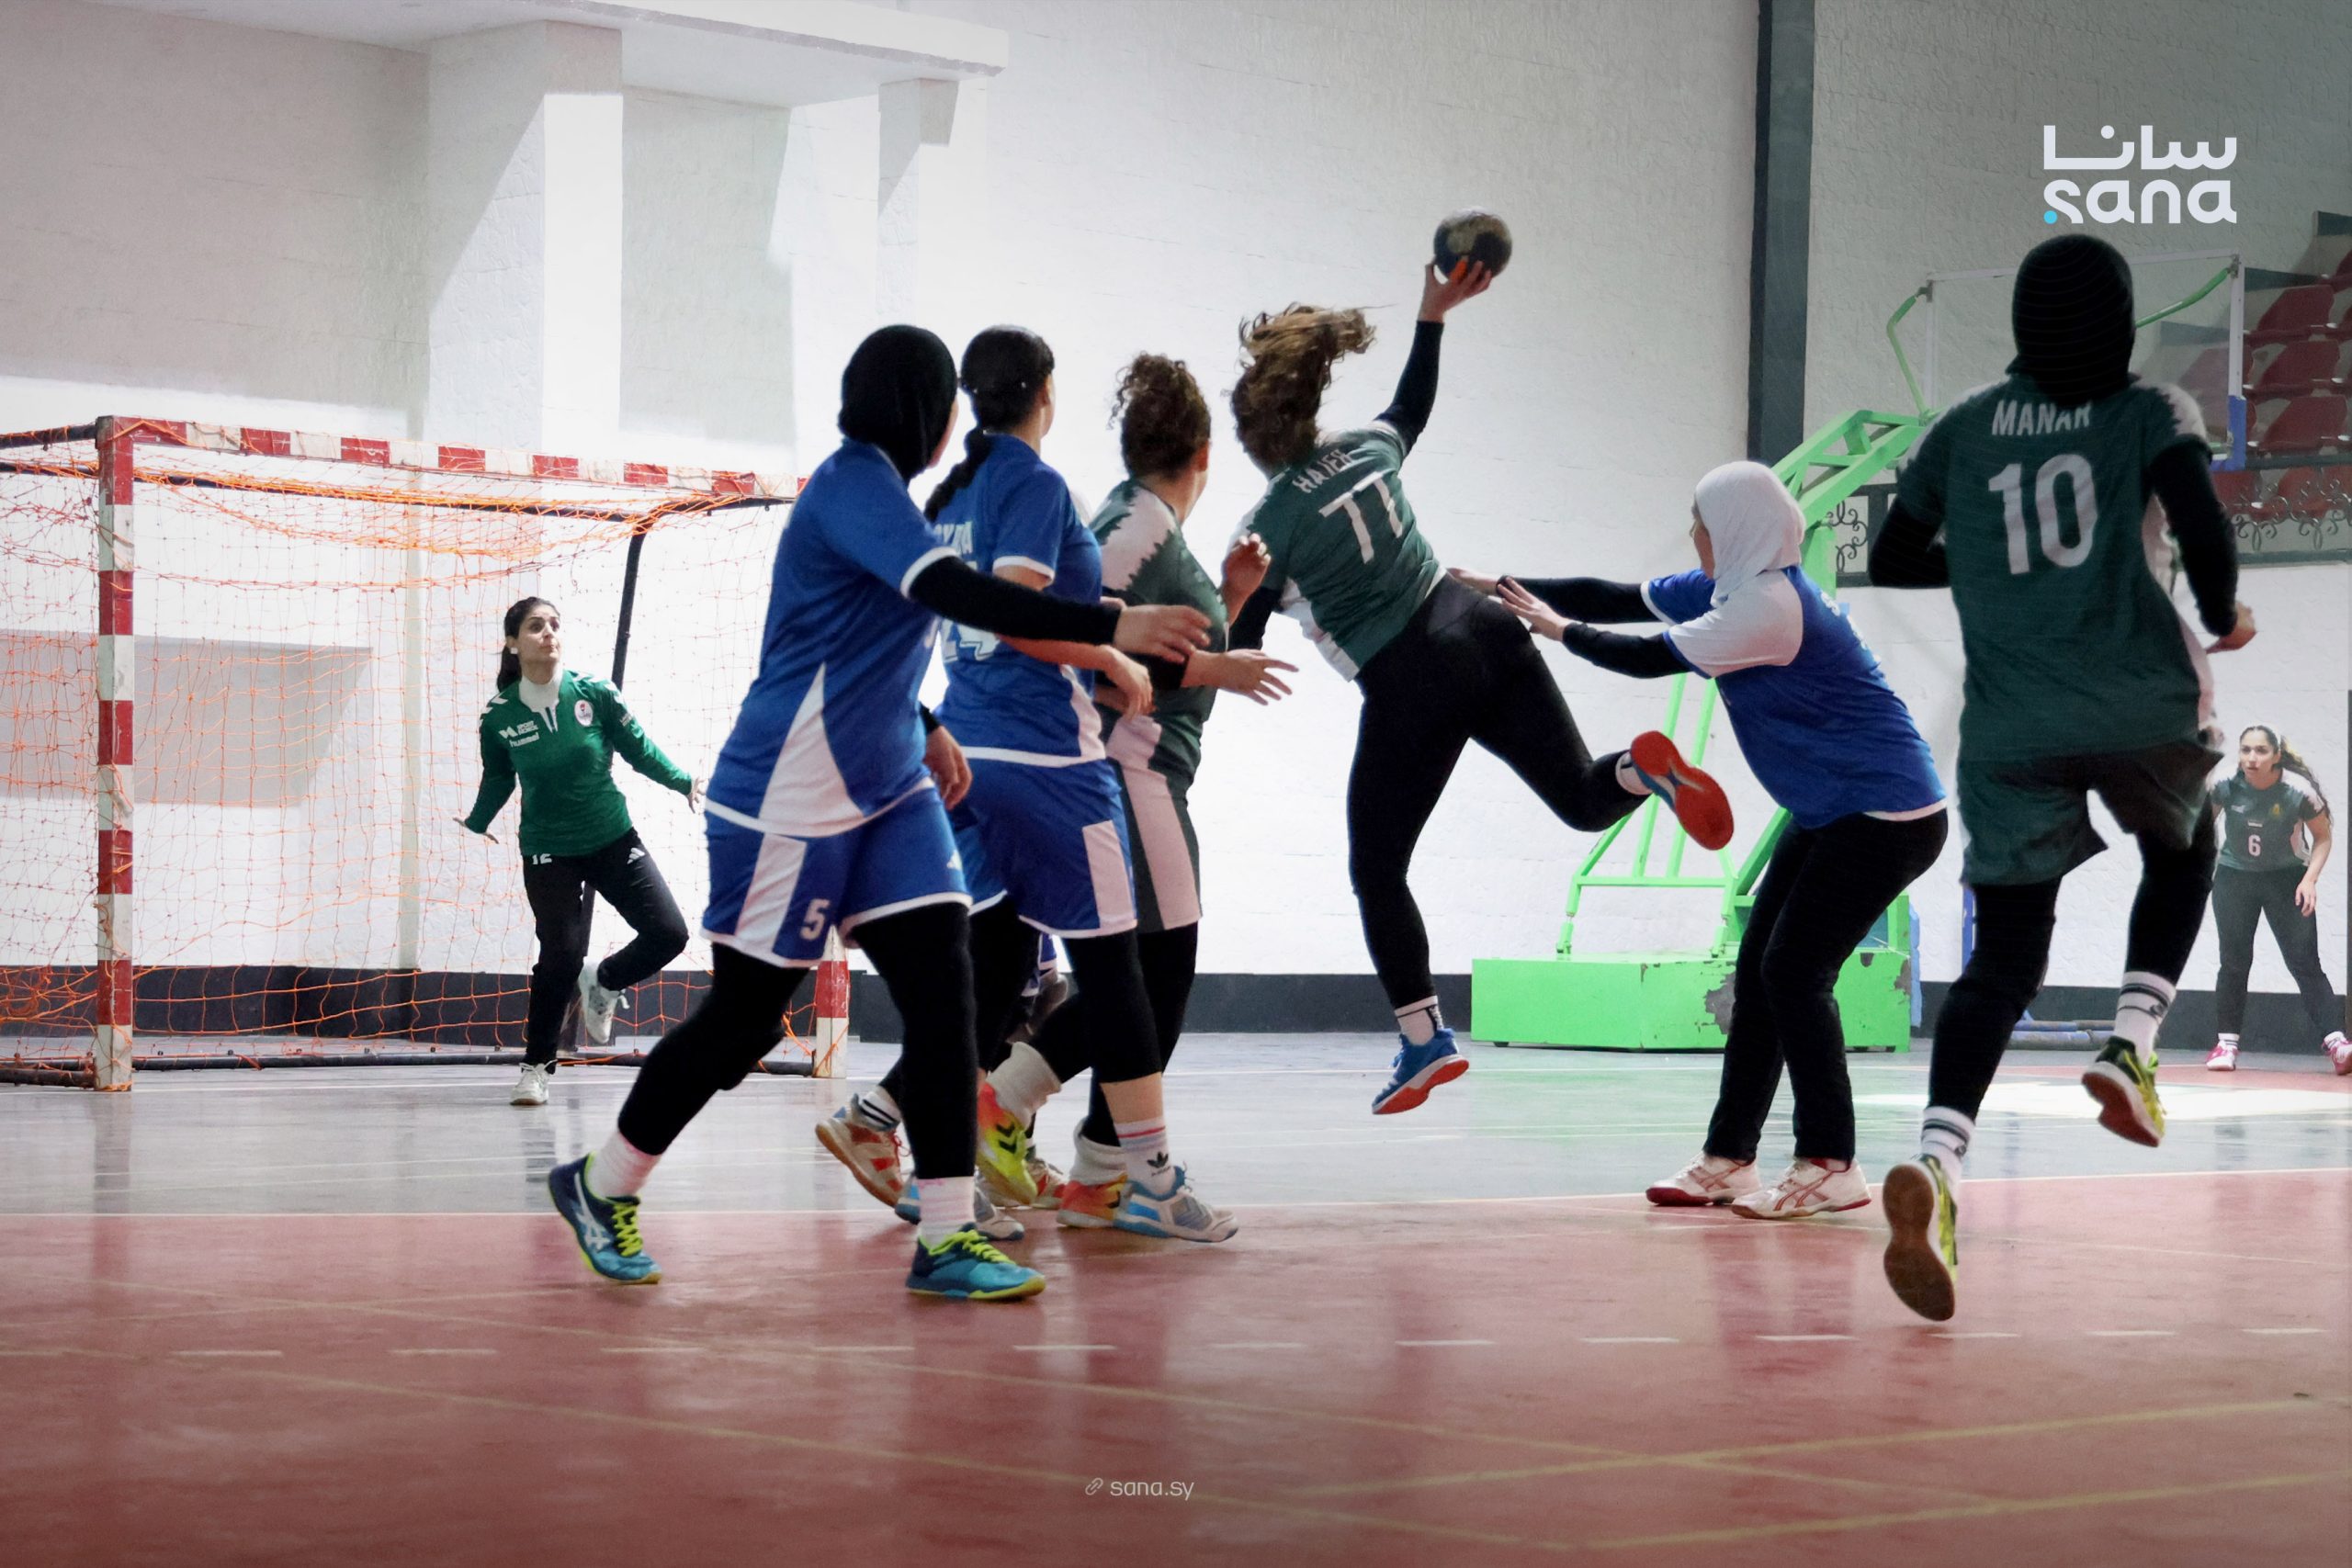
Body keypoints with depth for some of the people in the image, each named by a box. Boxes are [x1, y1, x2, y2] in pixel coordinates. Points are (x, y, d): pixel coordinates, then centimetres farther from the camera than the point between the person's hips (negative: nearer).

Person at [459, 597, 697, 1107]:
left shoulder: (595, 694, -9)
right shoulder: (499, 717, -9)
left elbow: (641, 751, 0)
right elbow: (497, 779, 9)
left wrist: (684, 782, -12)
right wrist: (475, 824, -1)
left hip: (614, 839, 2)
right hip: (548, 853, -2)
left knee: (668, 934, -8)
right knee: (561, 955, -14)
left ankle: (603, 982, 25)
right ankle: (536, 1066, 7)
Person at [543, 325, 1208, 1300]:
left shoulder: (875, 488, 12)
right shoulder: (853, 484, -17)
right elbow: (955, 592, -31)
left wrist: (921, 732, 21)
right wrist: (1111, 628, -34)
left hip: (886, 791, 9)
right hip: (792, 800, -9)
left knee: (942, 983, -5)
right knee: (746, 1014, 1)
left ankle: (946, 1236, -6)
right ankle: (600, 1186, 21)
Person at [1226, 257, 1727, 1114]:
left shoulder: (1271, 524, -8)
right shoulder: (1368, 447, 9)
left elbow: (1235, 648, -6)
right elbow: (1411, 408, 34)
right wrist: (1433, 315, 42)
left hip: (1413, 689, -6)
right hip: (1484, 633, 6)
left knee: (1376, 872, 10)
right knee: (1585, 801, 12)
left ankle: (1424, 1043, 6)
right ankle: (1642, 769, -24)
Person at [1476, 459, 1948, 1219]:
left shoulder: (1770, 605, -23)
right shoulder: (1730, 586, 8)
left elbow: (1655, 658, -17)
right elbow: (1619, 598, 12)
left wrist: (1558, 628, -4)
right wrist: (1500, 588, 11)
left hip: (1886, 816, -10)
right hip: (1830, 814, 10)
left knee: (1794, 972, -13)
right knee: (1759, 970, 7)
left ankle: (1830, 1167, -6)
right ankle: (1728, 1157, 12)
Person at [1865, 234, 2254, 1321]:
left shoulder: (1964, 429, 13)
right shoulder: (2152, 413, 4)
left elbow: (1892, 561, 19)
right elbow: (2199, 522, -12)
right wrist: (2222, 615, 7)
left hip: (2008, 728, 2)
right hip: (2142, 703, -2)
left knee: (2003, 962, 0)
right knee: (2181, 856, 30)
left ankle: (1935, 1162, -24)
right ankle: (2130, 1048, 8)